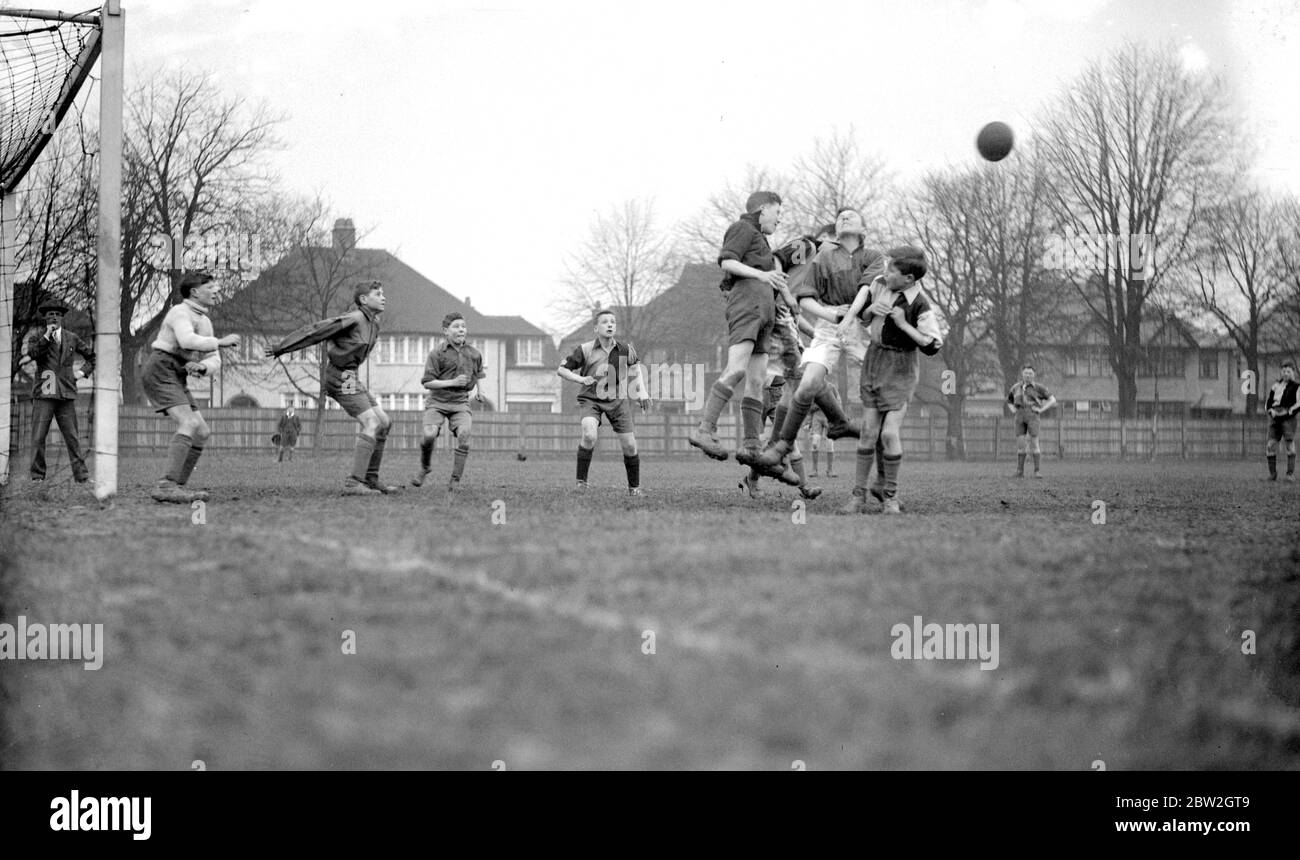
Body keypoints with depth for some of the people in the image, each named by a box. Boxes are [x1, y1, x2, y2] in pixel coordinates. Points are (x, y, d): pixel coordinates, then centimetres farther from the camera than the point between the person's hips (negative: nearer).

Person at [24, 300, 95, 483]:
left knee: (72, 437, -1)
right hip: (44, 393, -2)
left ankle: (81, 475, -2)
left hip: (66, 394, 2)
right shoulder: (36, 337, 7)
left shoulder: (71, 339, 14)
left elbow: (92, 356, 25)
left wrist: (84, 372, 12)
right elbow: (32, 354, -14)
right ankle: (37, 477, -1)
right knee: (38, 437, -5)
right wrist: (47, 336, -16)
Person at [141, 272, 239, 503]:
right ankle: (166, 486, -36)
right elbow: (187, 341, -28)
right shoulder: (181, 313, -8)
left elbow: (214, 362, 13)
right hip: (160, 371, -10)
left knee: (202, 433, 3)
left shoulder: (204, 322, 21)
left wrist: (202, 367, -10)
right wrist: (221, 342, -17)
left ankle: (177, 487, 3)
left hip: (177, 379, 10)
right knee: (189, 425, -25)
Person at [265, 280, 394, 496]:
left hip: (351, 376, 10)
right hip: (341, 378, -10)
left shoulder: (373, 323, 11)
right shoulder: (354, 319, -18)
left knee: (384, 422, 9)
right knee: (371, 423, -18)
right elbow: (315, 331, -16)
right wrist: (281, 348, -12)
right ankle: (353, 483, -23)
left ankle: (370, 479, 14)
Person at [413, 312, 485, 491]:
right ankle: (424, 468, 8)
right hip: (437, 402, -2)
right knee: (430, 435, -23)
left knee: (464, 433, -24)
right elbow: (427, 382, -11)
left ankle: (455, 479, -17)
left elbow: (478, 373, 31)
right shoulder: (437, 354, -6)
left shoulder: (474, 354, 8)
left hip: (460, 402, 2)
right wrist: (452, 383, -19)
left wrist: (479, 390, 18)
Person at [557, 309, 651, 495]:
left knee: (629, 445, -2)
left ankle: (634, 487, 19)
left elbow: (635, 366, 17)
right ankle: (581, 480, -15)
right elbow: (561, 369, -3)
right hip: (590, 400, -3)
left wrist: (642, 394, 10)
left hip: (617, 401, 3)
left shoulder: (625, 349, -4)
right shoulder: (584, 350, -11)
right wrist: (580, 379, -20)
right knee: (589, 435, -29)